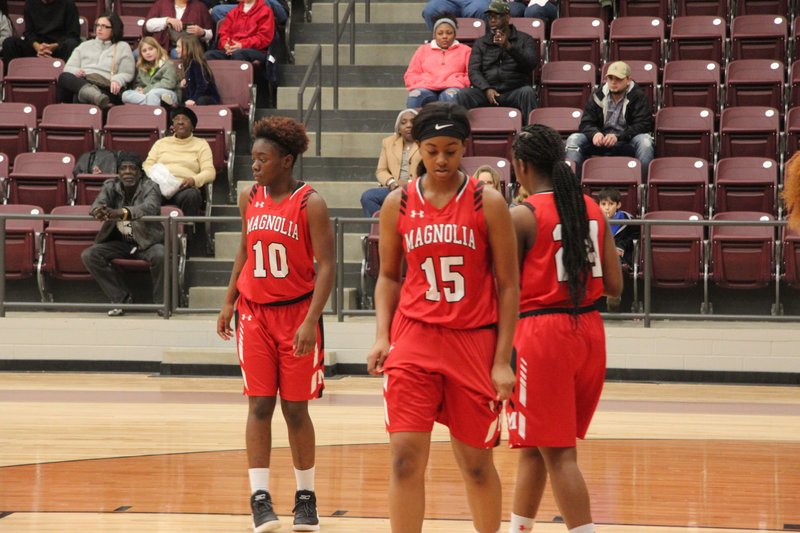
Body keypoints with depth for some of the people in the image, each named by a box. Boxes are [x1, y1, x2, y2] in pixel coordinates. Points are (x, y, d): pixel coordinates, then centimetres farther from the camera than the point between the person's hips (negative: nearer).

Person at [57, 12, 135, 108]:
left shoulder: (123, 47, 21)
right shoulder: (85, 45, 31)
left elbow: (127, 74, 9)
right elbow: (69, 67, 21)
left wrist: (116, 81, -15)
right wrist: (76, 72, -6)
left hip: (105, 88, -2)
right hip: (81, 83, 2)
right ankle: (92, 93, -59)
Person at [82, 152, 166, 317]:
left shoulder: (149, 187, -11)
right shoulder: (111, 186, 1)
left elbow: (150, 207, -33)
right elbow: (98, 203, -17)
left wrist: (122, 213, -53)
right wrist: (99, 211, -46)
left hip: (147, 241, -4)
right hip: (119, 242, 4)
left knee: (160, 255, -36)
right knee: (89, 255, -19)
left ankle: (161, 303, -14)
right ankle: (122, 298, -9)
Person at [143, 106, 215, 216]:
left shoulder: (201, 144, 21)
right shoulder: (161, 143, 29)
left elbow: (210, 172, 9)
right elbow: (147, 166, 19)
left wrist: (193, 180, -14)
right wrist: (156, 176, -7)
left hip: (184, 188, -1)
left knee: (191, 195, -39)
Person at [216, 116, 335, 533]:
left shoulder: (309, 204, -12)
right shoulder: (249, 199, 4)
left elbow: (326, 265, -14)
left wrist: (311, 320, -22)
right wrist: (229, 302, 13)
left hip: (297, 314, -4)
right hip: (255, 313, 4)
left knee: (295, 408, 3)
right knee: (259, 404, -2)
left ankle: (306, 497, 16)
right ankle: (259, 497, -2)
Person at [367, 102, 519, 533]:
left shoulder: (488, 203, -3)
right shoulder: (398, 204, 3)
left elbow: (508, 285, -1)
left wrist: (501, 360, -6)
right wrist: (382, 335, -2)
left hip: (474, 341, -1)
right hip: (414, 338, 1)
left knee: (475, 463, 8)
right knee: (405, 458, -9)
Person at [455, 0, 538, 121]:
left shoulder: (524, 39, 12)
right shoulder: (480, 43, 18)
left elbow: (530, 64, -6)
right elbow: (473, 71, 6)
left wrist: (509, 47, -21)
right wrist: (487, 89, -14)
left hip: (515, 92, -2)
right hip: (487, 92, 2)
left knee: (527, 92, -35)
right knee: (463, 95, -27)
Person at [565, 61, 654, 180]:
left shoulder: (638, 97, -2)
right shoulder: (598, 96, 7)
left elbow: (643, 124, -12)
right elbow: (586, 124, 4)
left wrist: (618, 137, -27)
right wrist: (595, 133, -22)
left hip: (627, 143, -3)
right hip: (600, 141, 3)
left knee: (645, 141, -35)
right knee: (574, 139, -20)